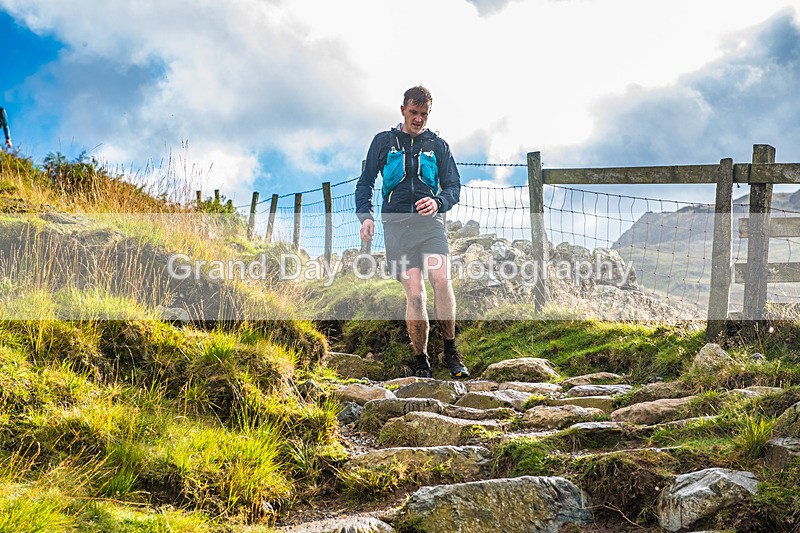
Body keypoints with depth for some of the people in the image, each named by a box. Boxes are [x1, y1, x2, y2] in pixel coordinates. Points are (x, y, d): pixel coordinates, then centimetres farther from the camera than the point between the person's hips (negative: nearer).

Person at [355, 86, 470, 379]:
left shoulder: (437, 145, 15)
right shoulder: (383, 141, 13)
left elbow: (453, 186, 13)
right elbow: (365, 182, 16)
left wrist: (438, 202, -10)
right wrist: (365, 215, -1)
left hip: (430, 221, 0)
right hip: (396, 222, 0)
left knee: (441, 280, -23)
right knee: (415, 294, -9)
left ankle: (451, 352, -13)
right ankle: (421, 362, 2)